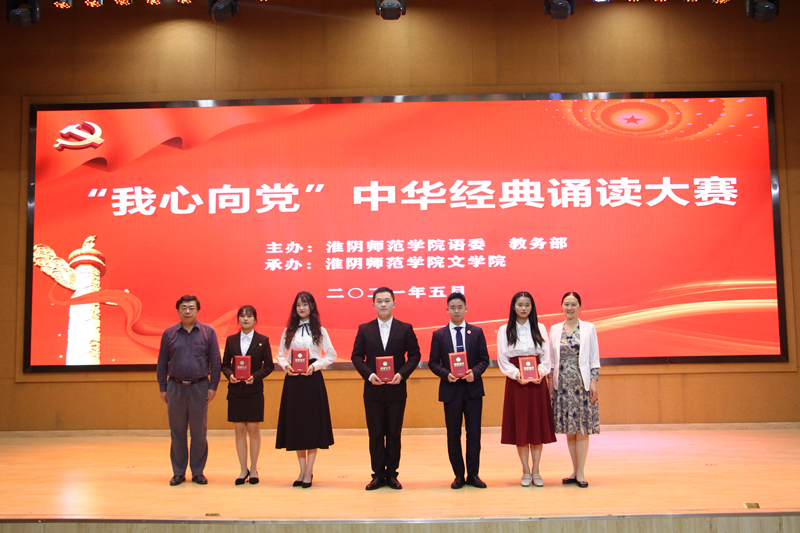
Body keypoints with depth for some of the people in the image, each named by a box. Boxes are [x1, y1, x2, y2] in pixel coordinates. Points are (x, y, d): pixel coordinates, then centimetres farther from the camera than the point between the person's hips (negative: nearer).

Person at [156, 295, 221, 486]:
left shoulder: (208, 332, 2)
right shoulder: (169, 333, 6)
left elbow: (215, 361, 2)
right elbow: (162, 363, 9)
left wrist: (213, 386, -3)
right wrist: (163, 388, 5)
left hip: (199, 387, -1)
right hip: (175, 387, 1)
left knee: (199, 432, 4)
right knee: (177, 432, 7)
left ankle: (198, 472, 15)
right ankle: (178, 472, 17)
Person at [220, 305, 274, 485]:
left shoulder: (262, 340, 2)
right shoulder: (231, 340, 8)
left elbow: (269, 365, 0)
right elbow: (225, 364, 9)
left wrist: (255, 376, -15)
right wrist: (229, 374, -11)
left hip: (255, 391, -2)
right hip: (235, 390, 2)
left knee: (254, 429, 3)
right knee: (239, 430, 5)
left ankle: (253, 469, 15)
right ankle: (243, 470, 15)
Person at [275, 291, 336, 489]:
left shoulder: (319, 331, 4)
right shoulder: (288, 331, 10)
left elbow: (331, 355, 3)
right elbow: (280, 355, 12)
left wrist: (315, 366, -10)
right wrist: (286, 366, -8)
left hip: (312, 379, -2)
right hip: (292, 380, 3)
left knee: (313, 424, -2)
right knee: (295, 424, 4)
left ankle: (309, 471, 2)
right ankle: (302, 470, 13)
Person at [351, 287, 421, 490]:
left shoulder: (405, 329, 3)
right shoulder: (364, 329, 5)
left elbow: (414, 355, 1)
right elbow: (356, 356, 3)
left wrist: (402, 374, -13)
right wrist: (369, 374, -12)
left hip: (396, 389, 0)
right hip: (373, 390, 1)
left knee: (394, 433, 5)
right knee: (375, 433, 5)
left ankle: (392, 474, 15)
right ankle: (378, 474, 14)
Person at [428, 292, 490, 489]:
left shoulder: (476, 332, 5)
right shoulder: (439, 335, 4)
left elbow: (484, 359, 4)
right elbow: (433, 363, 3)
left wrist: (475, 372, -15)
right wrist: (446, 374, -15)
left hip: (473, 388, 0)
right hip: (451, 389, 0)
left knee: (474, 432, 2)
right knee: (453, 434, 6)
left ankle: (473, 474, 12)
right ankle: (459, 475, 16)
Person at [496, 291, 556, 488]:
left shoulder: (540, 329, 5)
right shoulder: (504, 330, 3)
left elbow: (546, 357, 4)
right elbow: (502, 359, 0)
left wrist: (540, 373, -13)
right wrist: (516, 374, -15)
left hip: (537, 382, 1)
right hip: (515, 382, -1)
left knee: (538, 425, 2)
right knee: (519, 425, 1)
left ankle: (535, 471, 11)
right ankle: (526, 471, 10)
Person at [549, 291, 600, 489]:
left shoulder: (589, 328, 3)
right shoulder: (555, 330, 9)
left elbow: (594, 358, 1)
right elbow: (552, 359, 11)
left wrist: (594, 382, -6)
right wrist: (551, 382, 6)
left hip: (582, 382, -2)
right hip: (562, 383, 3)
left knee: (582, 428, -3)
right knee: (569, 429, 6)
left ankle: (580, 473, 3)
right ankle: (575, 471, 15)